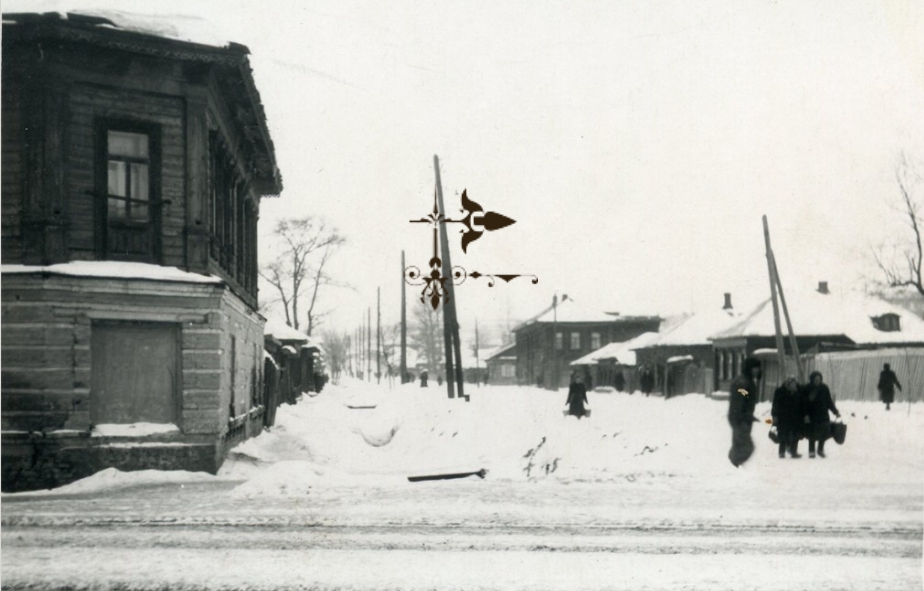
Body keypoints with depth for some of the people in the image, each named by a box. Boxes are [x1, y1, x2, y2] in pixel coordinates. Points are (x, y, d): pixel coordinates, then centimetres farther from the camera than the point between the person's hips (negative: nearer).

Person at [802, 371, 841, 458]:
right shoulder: (808, 389, -4)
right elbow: (805, 403, -6)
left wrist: (836, 412, 8)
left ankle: (821, 450, 15)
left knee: (824, 433, -4)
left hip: (823, 415, 2)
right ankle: (811, 451, 11)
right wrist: (806, 415, -14)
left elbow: (829, 402, 11)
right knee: (812, 434, -1)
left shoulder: (824, 388, 4)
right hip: (812, 416, -2)